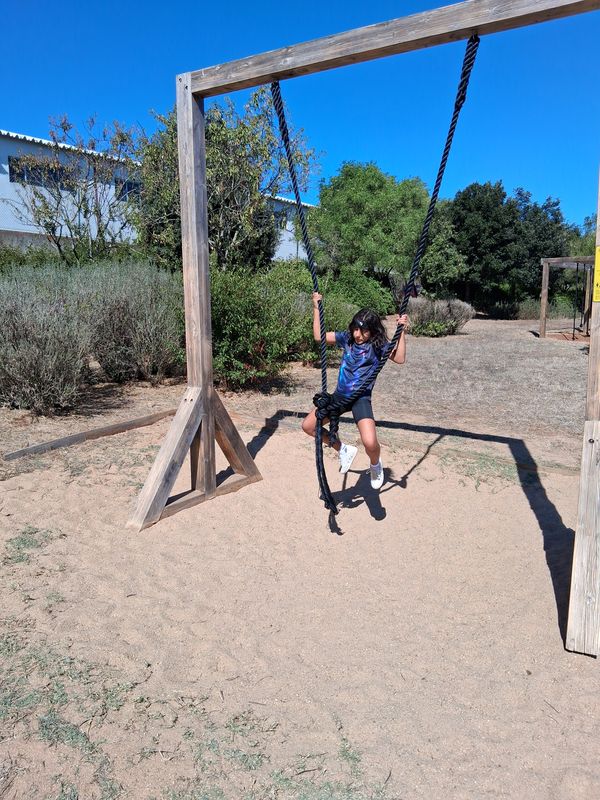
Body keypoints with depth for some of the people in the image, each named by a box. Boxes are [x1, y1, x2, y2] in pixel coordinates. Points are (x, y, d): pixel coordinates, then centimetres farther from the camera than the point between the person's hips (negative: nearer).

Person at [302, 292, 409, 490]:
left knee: (370, 443, -25)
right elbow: (318, 336, 9)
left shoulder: (379, 345, -6)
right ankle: (343, 450, 25)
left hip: (361, 398, -5)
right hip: (339, 396, 6)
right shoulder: (346, 338, 5)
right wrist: (316, 308, 6)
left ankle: (375, 464, 14)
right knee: (308, 425, 7)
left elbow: (399, 359, -21)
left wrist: (402, 332, -26)